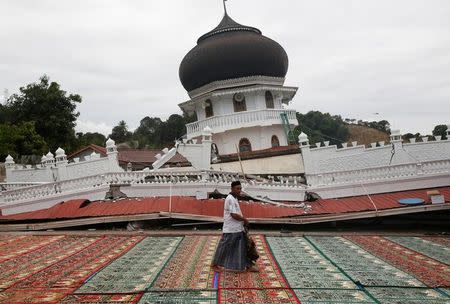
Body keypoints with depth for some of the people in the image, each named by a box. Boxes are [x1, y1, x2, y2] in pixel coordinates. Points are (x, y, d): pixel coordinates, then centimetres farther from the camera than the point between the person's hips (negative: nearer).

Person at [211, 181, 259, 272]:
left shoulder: (234, 199, 12)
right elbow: (234, 215, -25)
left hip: (238, 228, 10)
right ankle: (215, 264, 19)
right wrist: (244, 219, -11)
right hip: (231, 229, -10)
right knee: (224, 247, 3)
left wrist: (242, 220, 6)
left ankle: (248, 265, 18)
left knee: (243, 246, 11)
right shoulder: (230, 199, -19)